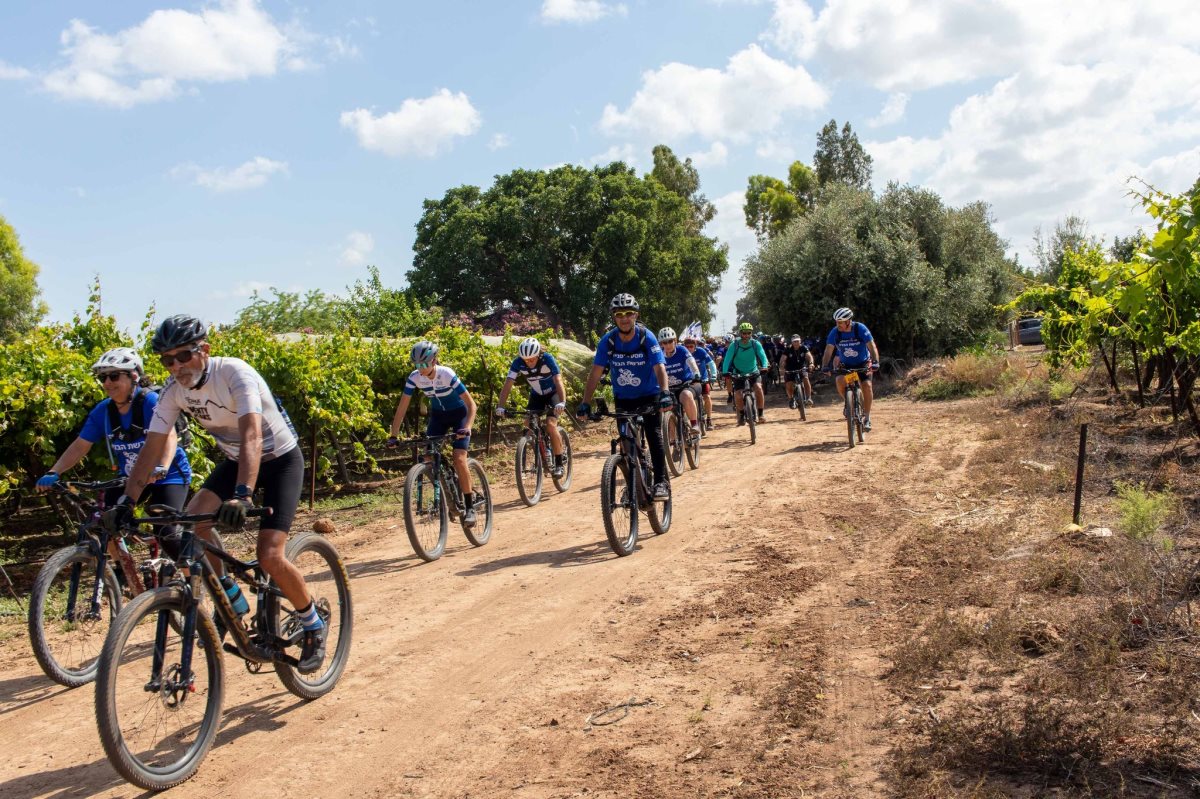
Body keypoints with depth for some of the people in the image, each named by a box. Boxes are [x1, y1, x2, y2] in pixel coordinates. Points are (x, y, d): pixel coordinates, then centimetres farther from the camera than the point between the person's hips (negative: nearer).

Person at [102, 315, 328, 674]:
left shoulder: (235, 373, -29)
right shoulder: (174, 390, -11)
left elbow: (252, 436, -42)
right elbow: (152, 449, -10)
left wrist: (242, 496, -54)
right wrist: (126, 501, -20)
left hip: (280, 460, -6)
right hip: (235, 460, 6)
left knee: (269, 557, -18)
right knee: (191, 522, -18)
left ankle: (314, 626, 6)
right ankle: (230, 597, 7)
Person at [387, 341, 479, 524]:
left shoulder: (446, 374, -29)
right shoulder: (415, 377, -18)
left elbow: (471, 404, -28)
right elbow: (402, 407, -13)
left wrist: (467, 427, -43)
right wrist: (393, 436, -20)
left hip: (459, 414, -5)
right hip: (438, 415, 5)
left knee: (459, 459, -19)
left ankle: (470, 507, -7)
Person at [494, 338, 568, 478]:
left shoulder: (547, 359, -30)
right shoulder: (518, 363, -22)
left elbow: (558, 380, -40)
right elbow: (507, 384, -27)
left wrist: (562, 402, -55)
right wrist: (500, 406, -39)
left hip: (553, 393, -4)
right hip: (536, 395, 4)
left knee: (550, 425, -23)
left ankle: (560, 463, -11)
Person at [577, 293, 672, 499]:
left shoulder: (647, 338, -19)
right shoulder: (607, 341, -14)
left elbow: (659, 368, -28)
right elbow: (595, 373, -15)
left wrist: (665, 393, -45)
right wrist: (585, 402, -23)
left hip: (649, 396, -2)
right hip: (623, 399, 3)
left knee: (654, 436, -17)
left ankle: (661, 483, -13)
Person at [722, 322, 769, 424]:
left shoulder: (755, 344, -14)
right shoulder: (734, 345, -18)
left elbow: (763, 356, -22)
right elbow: (727, 360, -23)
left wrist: (764, 367, -42)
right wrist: (725, 373, -36)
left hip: (753, 372, 0)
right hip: (739, 374, 0)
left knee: (758, 388, -25)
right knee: (738, 395, -14)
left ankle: (761, 413, -12)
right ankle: (741, 415, 12)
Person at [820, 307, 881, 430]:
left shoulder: (860, 328, -22)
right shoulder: (835, 332, -16)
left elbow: (872, 346, -25)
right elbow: (829, 350, -17)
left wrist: (875, 362, -38)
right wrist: (825, 366, -32)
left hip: (863, 363, -2)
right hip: (845, 365, 2)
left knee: (867, 385, -20)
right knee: (840, 381, -26)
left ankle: (867, 418, -7)